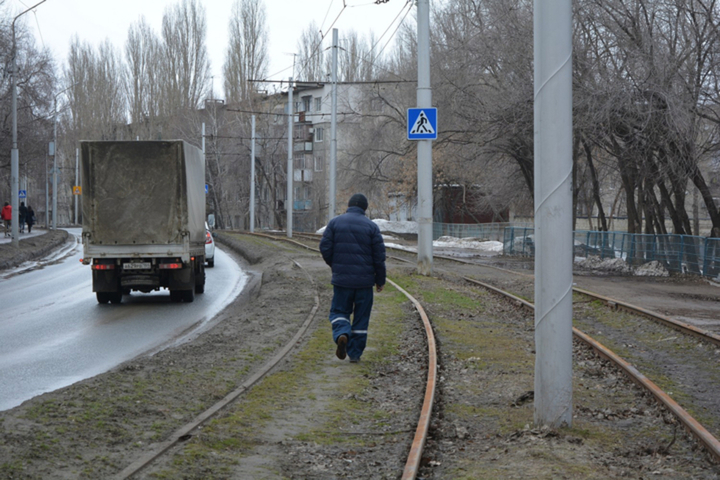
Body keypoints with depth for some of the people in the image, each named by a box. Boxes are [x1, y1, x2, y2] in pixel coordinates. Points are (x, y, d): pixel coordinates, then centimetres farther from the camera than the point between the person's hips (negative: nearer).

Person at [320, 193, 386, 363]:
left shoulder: (335, 222, 1)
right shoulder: (371, 226, -1)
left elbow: (325, 248, -3)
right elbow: (379, 255, -3)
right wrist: (380, 280, 8)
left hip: (341, 278, 0)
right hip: (364, 279, 0)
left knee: (339, 311, 11)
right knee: (361, 317, 9)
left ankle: (341, 335, -20)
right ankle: (355, 353, 9)